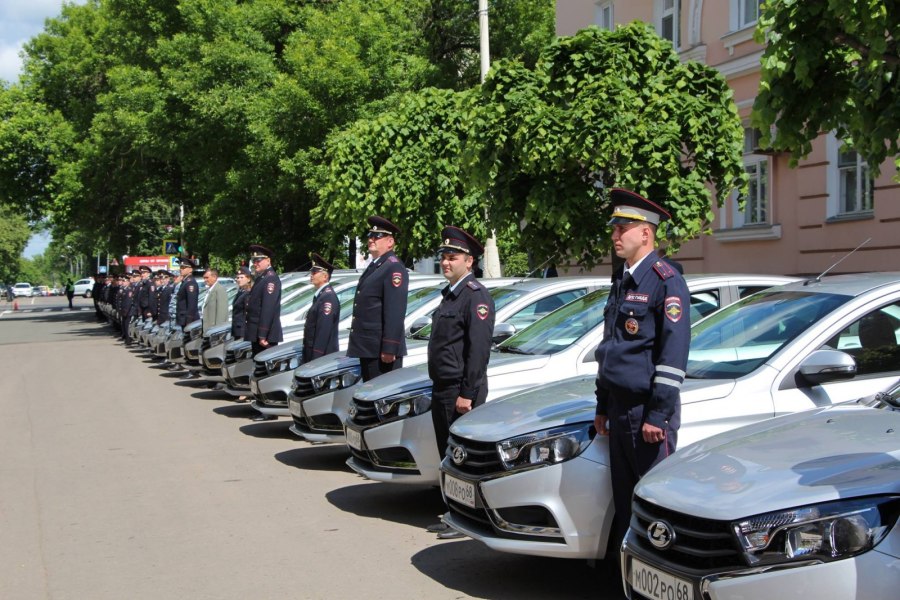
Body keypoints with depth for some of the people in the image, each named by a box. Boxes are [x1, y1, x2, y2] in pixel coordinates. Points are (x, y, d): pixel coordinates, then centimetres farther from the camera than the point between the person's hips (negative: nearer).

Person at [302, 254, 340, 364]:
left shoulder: (328, 297, -15)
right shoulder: (321, 295, 17)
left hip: (323, 355, -10)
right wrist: (308, 356, 17)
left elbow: (324, 331, -21)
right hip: (314, 355, 10)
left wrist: (316, 358, -23)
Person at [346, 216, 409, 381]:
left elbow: (395, 313, -20)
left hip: (382, 350, -10)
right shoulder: (373, 266, 19)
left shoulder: (393, 268, -12)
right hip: (367, 349, 10)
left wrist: (389, 349, -24)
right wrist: (358, 345, 18)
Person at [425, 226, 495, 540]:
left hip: (461, 391, -10)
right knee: (448, 455, 14)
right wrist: (440, 390, 18)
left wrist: (467, 394, -21)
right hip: (442, 389, 10)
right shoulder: (450, 295, 17)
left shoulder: (476, 296, -13)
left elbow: (479, 349, -19)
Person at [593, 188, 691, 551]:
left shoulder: (665, 281, -10)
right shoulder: (621, 282, 16)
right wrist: (603, 406, 21)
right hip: (620, 410, 9)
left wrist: (658, 415, -19)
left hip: (648, 411, -8)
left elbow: (674, 355, -16)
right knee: (624, 500, 13)